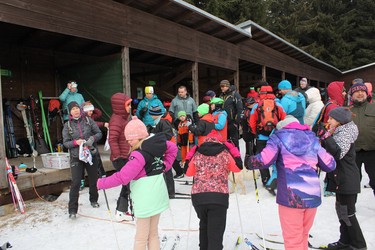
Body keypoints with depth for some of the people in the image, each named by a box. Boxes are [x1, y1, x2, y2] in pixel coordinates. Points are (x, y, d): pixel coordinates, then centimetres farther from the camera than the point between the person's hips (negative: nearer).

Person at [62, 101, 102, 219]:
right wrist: (76, 142, -19)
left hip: (91, 155, 2)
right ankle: (72, 210, 1)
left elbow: (99, 133, 2)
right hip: (76, 157, -2)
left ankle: (94, 200, 39)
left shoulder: (88, 120, 1)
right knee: (75, 183, -9)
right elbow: (65, 142, 0)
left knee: (93, 180, 15)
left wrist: (93, 138, -18)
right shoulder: (67, 125, 0)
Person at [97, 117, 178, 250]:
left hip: (145, 198, -8)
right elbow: (173, 148, 15)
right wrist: (165, 165, 11)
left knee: (141, 238, 9)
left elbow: (122, 177, -23)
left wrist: (101, 183, -11)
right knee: (153, 234, 21)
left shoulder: (139, 155, -22)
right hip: (158, 195, 8)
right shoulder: (157, 143, 0)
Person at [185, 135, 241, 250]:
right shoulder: (225, 153, 8)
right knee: (216, 232, 1)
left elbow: (188, 173, 22)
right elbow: (237, 168, 20)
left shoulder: (197, 154, 12)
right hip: (219, 196, -3)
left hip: (198, 196, 3)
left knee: (204, 225, 27)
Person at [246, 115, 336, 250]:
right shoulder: (312, 138, 15)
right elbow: (330, 165, 16)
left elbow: (264, 160, -10)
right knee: (303, 236, 21)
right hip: (313, 196, 5)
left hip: (291, 196, -5)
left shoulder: (279, 137, 3)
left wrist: (248, 162, 8)